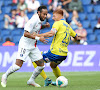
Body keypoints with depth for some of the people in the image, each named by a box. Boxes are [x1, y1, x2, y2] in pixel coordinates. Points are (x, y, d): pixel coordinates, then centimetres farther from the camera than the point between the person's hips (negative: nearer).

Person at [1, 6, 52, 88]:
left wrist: (44, 26, 7)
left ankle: (31, 81, 20)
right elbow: (26, 34, -28)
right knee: (18, 65, -15)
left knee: (41, 65, 2)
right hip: (25, 45, -8)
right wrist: (38, 38, -31)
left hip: (33, 46, 8)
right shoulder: (33, 20, -22)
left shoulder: (39, 20, 4)